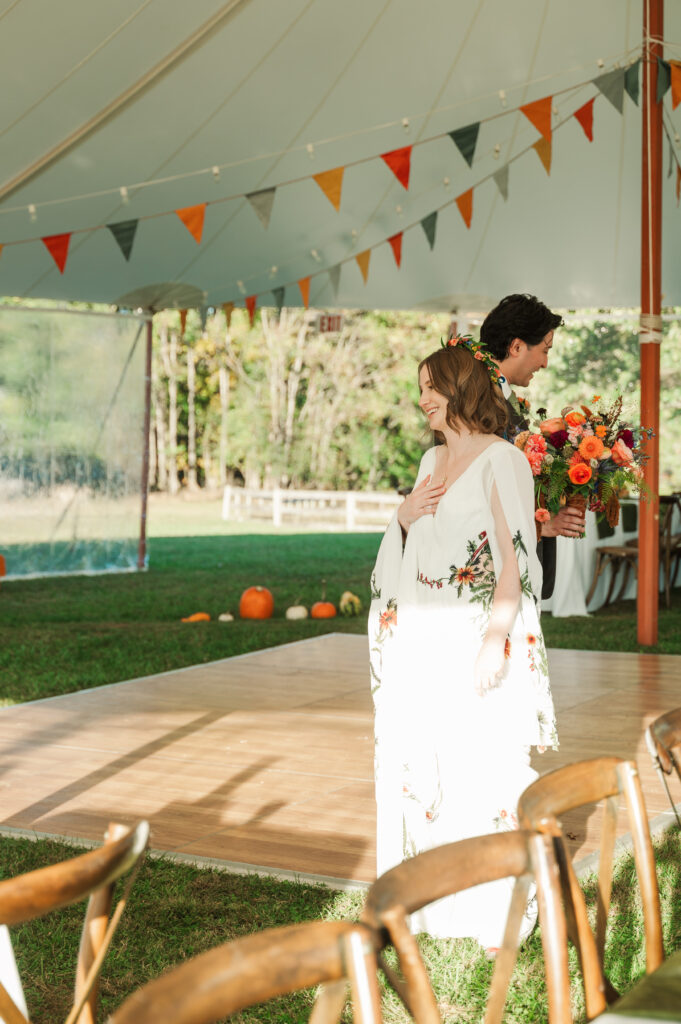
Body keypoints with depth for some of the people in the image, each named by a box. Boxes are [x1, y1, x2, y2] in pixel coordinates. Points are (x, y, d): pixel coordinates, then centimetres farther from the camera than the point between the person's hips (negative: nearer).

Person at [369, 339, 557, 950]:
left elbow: (516, 559, -14)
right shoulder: (433, 459, 14)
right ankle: (432, 900, 23)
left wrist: (494, 643, -21)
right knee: (420, 767, 10)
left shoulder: (502, 461, -9)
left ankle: (496, 913, 9)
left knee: (484, 768, -3)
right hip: (424, 641, 7)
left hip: (480, 639, -7)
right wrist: (405, 515, 2)